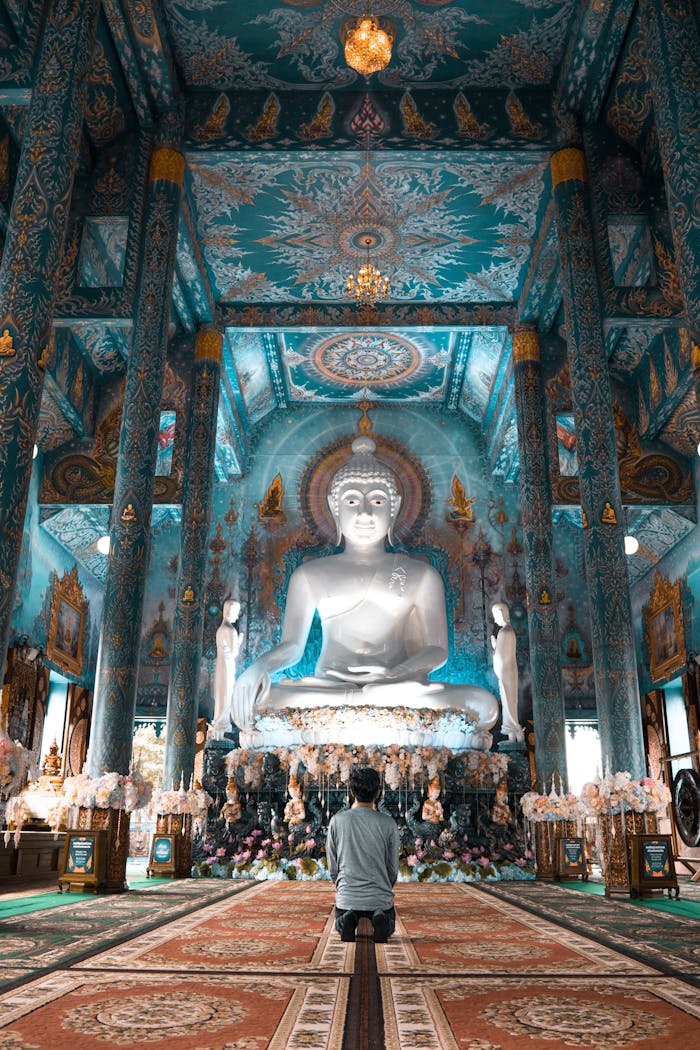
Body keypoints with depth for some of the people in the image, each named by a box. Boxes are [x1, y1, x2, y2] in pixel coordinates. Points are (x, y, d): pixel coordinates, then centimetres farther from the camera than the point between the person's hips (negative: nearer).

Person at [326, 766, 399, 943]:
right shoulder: (388, 824, -7)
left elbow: (332, 866, 1)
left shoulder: (337, 820, -6)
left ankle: (348, 921, -7)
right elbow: (393, 868, 1)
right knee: (388, 928, 27)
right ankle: (380, 919, -9)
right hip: (381, 897, -1)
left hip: (347, 897, 1)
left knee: (342, 929, 29)